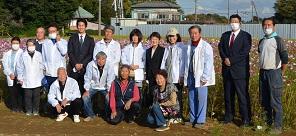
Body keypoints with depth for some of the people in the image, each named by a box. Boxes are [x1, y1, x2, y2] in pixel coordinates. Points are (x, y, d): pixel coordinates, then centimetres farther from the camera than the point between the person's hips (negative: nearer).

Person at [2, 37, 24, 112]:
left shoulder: (22, 53, 1)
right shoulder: (7, 54, 12)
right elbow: (5, 65, 6)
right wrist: (10, 74, -7)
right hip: (10, 77, 2)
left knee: (19, 92, 0)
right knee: (11, 92, 4)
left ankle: (19, 107, 12)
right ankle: (13, 107, 15)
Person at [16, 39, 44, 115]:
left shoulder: (39, 55, 1)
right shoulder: (23, 56, -2)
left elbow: (42, 66, 8)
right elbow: (19, 67, 4)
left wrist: (42, 78, 6)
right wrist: (20, 78, 3)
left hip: (37, 81, 1)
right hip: (26, 81, -1)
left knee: (36, 96, 6)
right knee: (28, 96, 4)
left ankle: (35, 109, 20)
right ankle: (28, 110, 18)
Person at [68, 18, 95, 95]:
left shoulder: (90, 40, 11)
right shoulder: (72, 39, 13)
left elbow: (91, 54, 3)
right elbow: (70, 53, 3)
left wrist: (82, 64, -9)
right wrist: (75, 64, -10)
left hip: (85, 68, 0)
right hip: (73, 68, 0)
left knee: (84, 88, -1)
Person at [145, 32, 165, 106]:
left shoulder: (162, 50, -4)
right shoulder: (148, 51, 14)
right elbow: (147, 65, 16)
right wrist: (147, 77, 12)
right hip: (151, 77, 5)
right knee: (151, 95, 6)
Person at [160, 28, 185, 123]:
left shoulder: (181, 47, -4)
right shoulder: (167, 47, 17)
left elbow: (182, 62, -8)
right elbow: (164, 61, 17)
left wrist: (181, 76, -12)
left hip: (177, 77, -6)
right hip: (167, 77, 6)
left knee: (177, 97, -1)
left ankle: (179, 116, 8)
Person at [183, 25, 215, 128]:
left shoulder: (206, 46, -10)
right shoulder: (189, 45, 9)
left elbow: (208, 64, -11)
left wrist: (204, 78, -14)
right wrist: (185, 75, 11)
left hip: (201, 76, -6)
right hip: (190, 75, 6)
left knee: (201, 99, -3)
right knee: (191, 98, 11)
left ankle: (200, 121, 5)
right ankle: (193, 119, 21)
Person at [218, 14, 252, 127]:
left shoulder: (246, 36, -2)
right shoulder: (225, 35, 14)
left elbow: (244, 52, -12)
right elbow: (220, 48, 6)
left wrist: (231, 60, -14)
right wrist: (225, 58, -12)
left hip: (240, 70, -5)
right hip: (227, 70, 5)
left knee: (243, 96, -4)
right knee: (228, 95, 12)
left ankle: (246, 119, 4)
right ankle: (229, 117, 23)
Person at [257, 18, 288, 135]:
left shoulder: (278, 41, -8)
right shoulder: (262, 41, 13)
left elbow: (285, 59, -7)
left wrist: (280, 74, -3)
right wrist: (263, 70, 17)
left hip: (274, 73, -7)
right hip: (263, 73, 7)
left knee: (275, 102, -5)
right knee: (264, 101, 12)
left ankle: (278, 127, 3)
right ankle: (267, 123, 25)